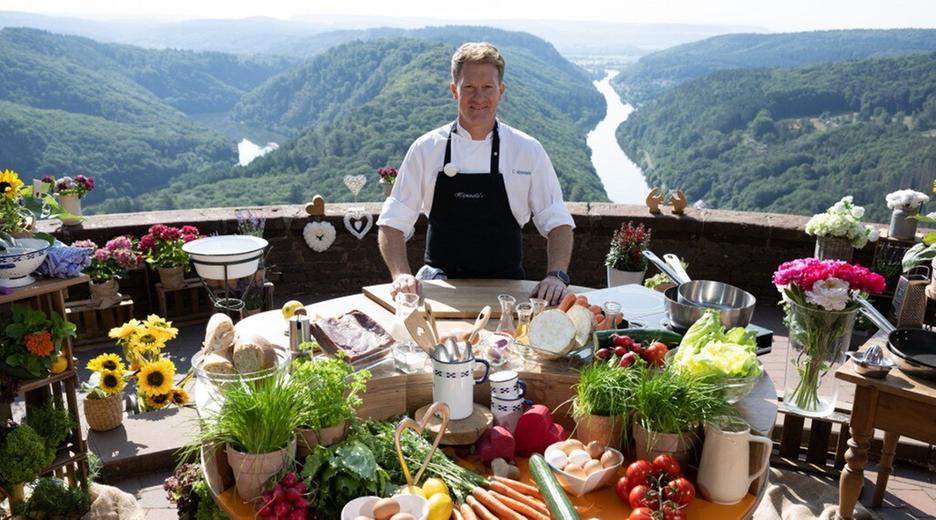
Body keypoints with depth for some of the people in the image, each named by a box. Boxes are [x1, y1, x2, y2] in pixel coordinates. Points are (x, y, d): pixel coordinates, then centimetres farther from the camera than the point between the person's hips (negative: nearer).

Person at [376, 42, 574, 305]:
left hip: (506, 291, 1)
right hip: (440, 284, 0)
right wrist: (401, 274, -12)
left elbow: (557, 223, 5)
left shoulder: (528, 150, 3)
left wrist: (556, 276, -10)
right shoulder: (426, 148, 2)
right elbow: (393, 223, 4)